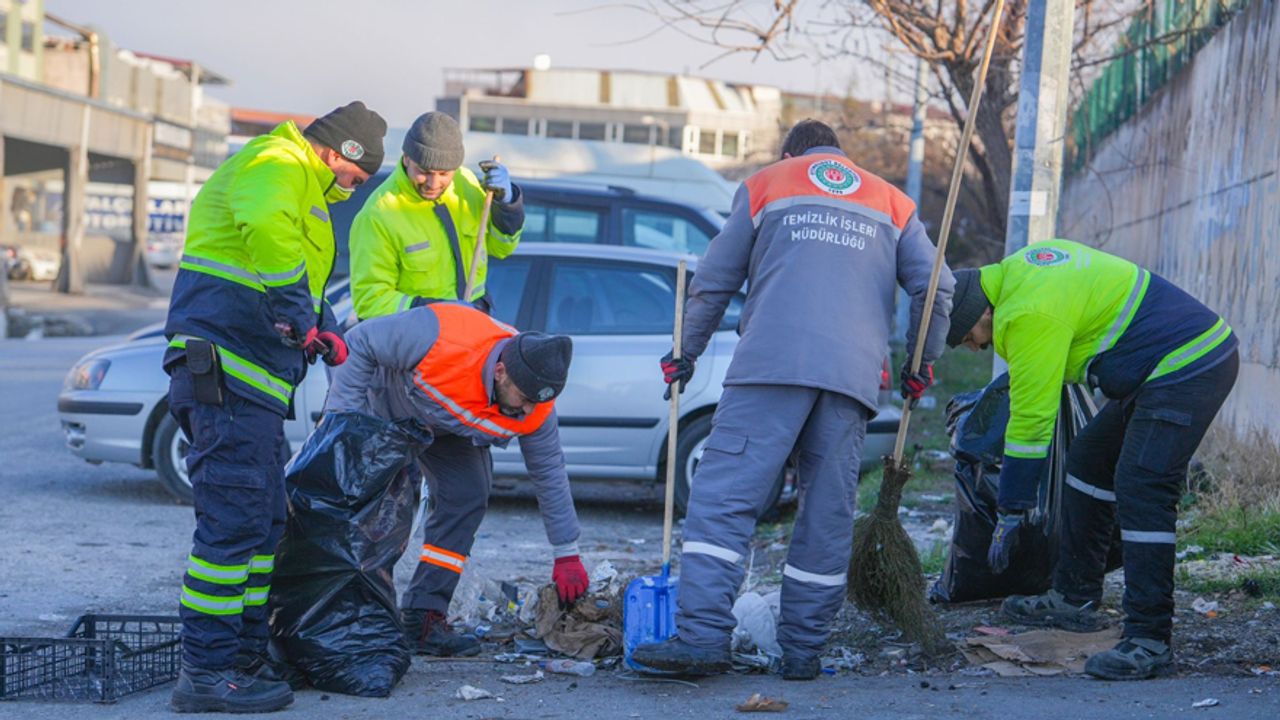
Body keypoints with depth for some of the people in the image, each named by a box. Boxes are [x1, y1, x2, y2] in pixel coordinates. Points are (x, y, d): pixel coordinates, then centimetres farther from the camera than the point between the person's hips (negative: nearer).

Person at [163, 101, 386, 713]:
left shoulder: (297, 183, 27)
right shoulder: (278, 165, -8)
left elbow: (302, 281, 37)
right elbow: (266, 228, -32)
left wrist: (324, 329, 20)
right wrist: (301, 317, -27)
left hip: (253, 381, 11)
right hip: (226, 371, -11)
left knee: (264, 520, 15)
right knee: (234, 519, -12)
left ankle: (245, 655, 22)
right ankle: (207, 670, -11)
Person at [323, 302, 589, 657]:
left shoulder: (536, 410, -28)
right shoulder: (441, 337, -44)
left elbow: (550, 475, -13)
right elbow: (359, 343, -30)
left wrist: (567, 556, -9)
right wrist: (342, 415, -31)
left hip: (441, 429, 4)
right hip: (379, 406, -4)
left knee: (467, 497, -12)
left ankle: (422, 619, -8)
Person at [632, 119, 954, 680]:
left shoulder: (765, 186, 20)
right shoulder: (891, 203, 25)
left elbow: (713, 282, 19)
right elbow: (936, 288, 16)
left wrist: (685, 353, 28)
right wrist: (922, 364, 26)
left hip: (772, 366, -3)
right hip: (854, 377, 3)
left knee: (722, 499, -8)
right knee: (828, 515, 7)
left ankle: (702, 636, -19)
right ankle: (803, 649, 7)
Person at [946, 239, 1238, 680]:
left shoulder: (1029, 315, -21)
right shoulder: (1017, 271, 8)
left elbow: (1031, 421, -19)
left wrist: (1010, 515, -14)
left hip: (1187, 369, -11)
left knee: (1139, 490, -18)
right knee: (1089, 462, 15)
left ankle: (1149, 640, -20)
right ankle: (1075, 599, 21)